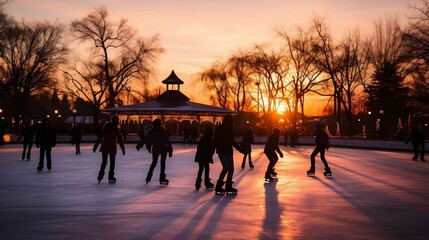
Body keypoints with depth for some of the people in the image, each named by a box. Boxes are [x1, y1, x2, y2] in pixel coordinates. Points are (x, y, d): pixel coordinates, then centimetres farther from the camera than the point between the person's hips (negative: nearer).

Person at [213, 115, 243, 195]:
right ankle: (218, 186, -11)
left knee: (231, 169, 4)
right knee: (226, 168, -17)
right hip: (222, 151, -6)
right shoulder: (219, 129, -8)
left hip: (229, 151, 6)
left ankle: (228, 186, 13)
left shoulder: (230, 129, 10)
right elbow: (216, 140, -12)